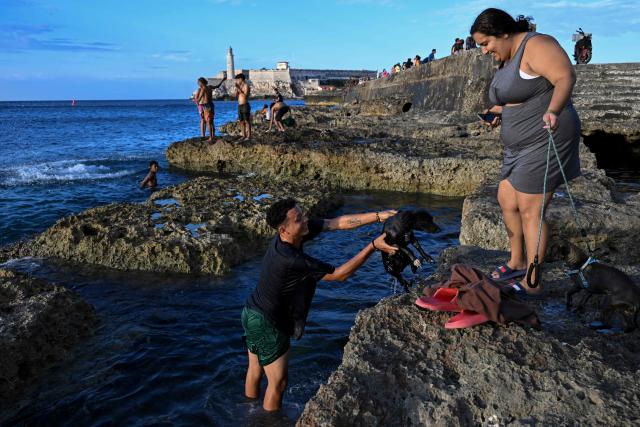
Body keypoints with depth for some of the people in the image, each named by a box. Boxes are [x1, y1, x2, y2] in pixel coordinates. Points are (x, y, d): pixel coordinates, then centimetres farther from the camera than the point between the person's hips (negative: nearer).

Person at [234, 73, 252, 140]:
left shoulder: (246, 86, -8)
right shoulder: (240, 86, 15)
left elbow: (245, 96, -19)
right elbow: (236, 95, 12)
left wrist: (239, 89, -15)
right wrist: (236, 88, 1)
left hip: (245, 106, -8)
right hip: (239, 106, 8)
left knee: (247, 121, -6)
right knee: (241, 121, 8)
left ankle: (249, 136, -5)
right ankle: (244, 135, 13)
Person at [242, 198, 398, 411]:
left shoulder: (298, 231, -12)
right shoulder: (291, 261, -35)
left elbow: (338, 223, -13)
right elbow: (340, 274, -27)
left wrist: (378, 216, -18)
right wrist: (373, 246, -29)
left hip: (252, 314, 9)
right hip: (267, 325, -9)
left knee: (255, 371, 25)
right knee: (278, 383, 9)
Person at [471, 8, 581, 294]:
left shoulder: (536, 45, -14)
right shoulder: (506, 59, 14)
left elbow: (566, 78, -25)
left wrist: (553, 110, -43)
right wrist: (499, 112, 6)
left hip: (545, 141, -10)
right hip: (522, 144, 10)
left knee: (529, 211, -8)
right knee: (506, 201, 15)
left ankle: (532, 282, 2)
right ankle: (517, 262, 31)